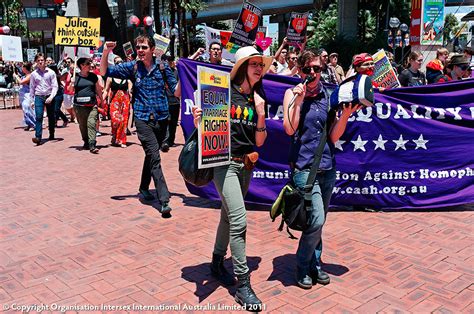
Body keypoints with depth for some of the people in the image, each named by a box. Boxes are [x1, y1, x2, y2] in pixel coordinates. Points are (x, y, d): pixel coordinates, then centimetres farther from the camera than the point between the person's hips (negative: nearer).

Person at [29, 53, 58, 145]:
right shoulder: (33, 74, 6)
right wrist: (32, 100, 10)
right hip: (38, 97, 0)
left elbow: (55, 86, -2)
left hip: (49, 97, 0)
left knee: (51, 117, 9)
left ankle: (52, 135, 25)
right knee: (39, 117, -11)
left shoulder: (51, 72, 1)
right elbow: (32, 88, 13)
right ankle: (38, 137, -17)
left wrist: (51, 97, -14)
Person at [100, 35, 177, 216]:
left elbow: (176, 91, 3)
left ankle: (144, 188, 37)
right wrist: (106, 52, -11)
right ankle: (164, 200, -17)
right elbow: (105, 71, 3)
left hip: (161, 118, 2)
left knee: (151, 155, 16)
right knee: (154, 156, -14)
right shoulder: (132, 67, 4)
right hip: (143, 119, -2)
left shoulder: (162, 67, 4)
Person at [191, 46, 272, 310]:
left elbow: (259, 142, 4)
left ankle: (217, 262, 38)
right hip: (224, 161, -6)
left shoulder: (258, 100, 7)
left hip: (246, 165, 6)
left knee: (228, 216, 18)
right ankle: (243, 284, -4)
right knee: (239, 220, -13)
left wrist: (261, 114, -9)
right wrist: (198, 119, -26)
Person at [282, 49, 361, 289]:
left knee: (318, 221, 14)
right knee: (316, 219, -14)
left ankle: (314, 264, 31)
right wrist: (299, 99, -15)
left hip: (327, 166, 5)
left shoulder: (328, 96, 8)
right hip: (304, 167, -5)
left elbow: (334, 136, 6)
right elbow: (289, 129, -13)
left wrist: (345, 114, -7)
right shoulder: (292, 93, 0)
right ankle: (302, 266, 8)